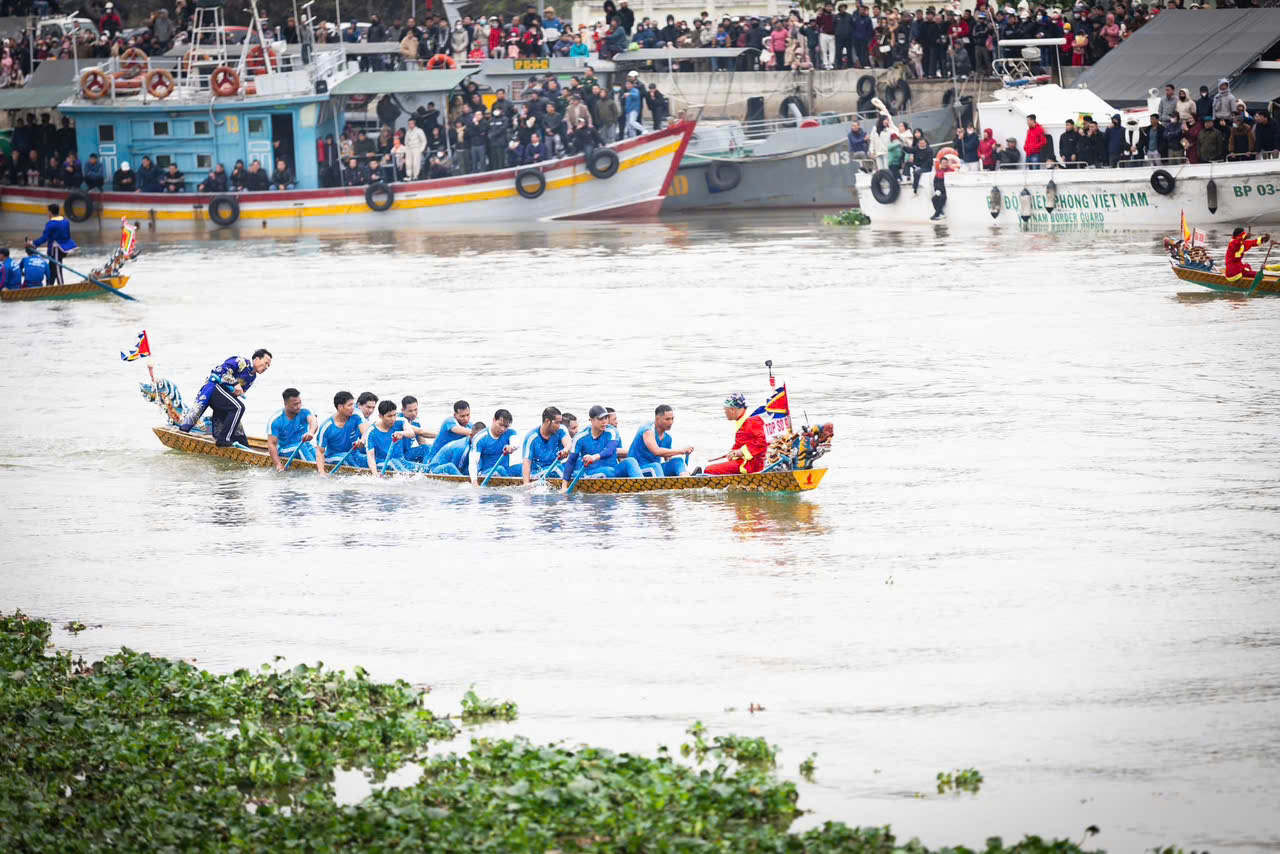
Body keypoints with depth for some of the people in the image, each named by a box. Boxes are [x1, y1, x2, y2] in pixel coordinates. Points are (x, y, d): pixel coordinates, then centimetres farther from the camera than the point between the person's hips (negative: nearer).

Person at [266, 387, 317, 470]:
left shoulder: (305, 413, -5)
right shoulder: (275, 420, -10)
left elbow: (313, 421, -27)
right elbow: (271, 444, -13)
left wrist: (311, 432, -53)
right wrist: (278, 464, -27)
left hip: (305, 446, 4)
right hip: (286, 451, -4)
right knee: (301, 447, -31)